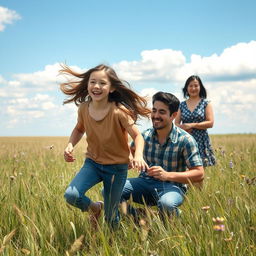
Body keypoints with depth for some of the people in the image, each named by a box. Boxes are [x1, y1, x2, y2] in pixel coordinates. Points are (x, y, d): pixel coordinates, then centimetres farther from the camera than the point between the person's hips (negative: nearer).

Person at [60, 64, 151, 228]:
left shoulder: (119, 111, -22)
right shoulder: (84, 108, -8)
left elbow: (137, 136, -18)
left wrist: (139, 155, -39)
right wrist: (70, 145, -8)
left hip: (117, 167, -3)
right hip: (92, 163, 3)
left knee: (111, 218, 4)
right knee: (71, 195, -23)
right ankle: (95, 207, 12)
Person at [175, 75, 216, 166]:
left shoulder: (206, 103, 4)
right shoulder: (182, 105, 12)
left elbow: (210, 123, -5)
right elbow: (176, 123, 10)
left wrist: (192, 125, -13)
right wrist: (182, 127, -13)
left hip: (201, 141, -2)